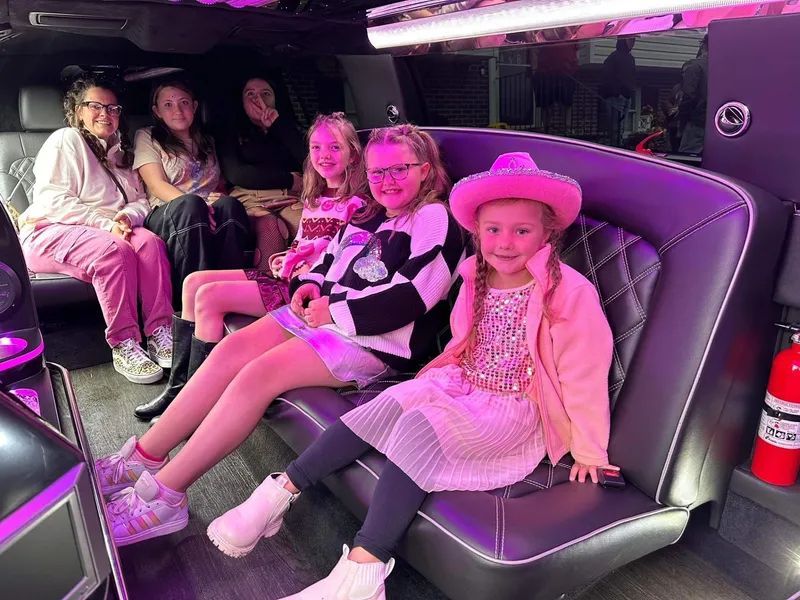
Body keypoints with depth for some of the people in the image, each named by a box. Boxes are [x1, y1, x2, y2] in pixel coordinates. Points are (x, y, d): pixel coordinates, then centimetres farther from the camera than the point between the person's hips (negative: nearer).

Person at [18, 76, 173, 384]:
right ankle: (123, 346, -34)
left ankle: (159, 334, -32)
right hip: (49, 232, -5)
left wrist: (128, 216, -10)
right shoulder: (65, 140, 2)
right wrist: (106, 223, -20)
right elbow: (53, 201, -11)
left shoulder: (118, 151, 23)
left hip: (109, 231, 6)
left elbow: (141, 201, 14)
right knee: (113, 251, -36)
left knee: (150, 242, -27)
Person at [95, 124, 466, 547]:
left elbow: (408, 297, -18)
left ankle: (163, 497, -17)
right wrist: (311, 284, 5)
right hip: (325, 312, 8)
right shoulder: (369, 217, 20)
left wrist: (336, 311, -14)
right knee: (234, 348, -12)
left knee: (261, 372, -24)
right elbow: (329, 261, 28)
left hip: (375, 339, -8)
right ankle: (143, 457, -5)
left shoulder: (434, 219, -6)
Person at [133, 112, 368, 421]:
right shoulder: (314, 198, 19)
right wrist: (287, 259, 5)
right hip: (285, 277, 9)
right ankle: (178, 385, 6)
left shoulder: (356, 203, -8)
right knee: (194, 282, 2)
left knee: (210, 296, -19)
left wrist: (309, 269, -19)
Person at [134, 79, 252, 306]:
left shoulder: (207, 142, 30)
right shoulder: (147, 138, 16)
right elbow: (158, 185, 0)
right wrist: (194, 205, -19)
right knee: (189, 205, -39)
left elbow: (221, 184, 24)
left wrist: (218, 200, -3)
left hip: (210, 213, 3)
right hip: (166, 215, -3)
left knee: (229, 205, -33)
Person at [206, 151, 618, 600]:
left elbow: (583, 374, -12)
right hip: (459, 383, 6)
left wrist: (589, 451, -7)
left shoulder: (570, 292, -16)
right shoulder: (477, 279, 5)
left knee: (418, 428, -30)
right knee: (383, 408, -17)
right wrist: (437, 370, 12)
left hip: (513, 409, -6)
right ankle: (282, 492, -9)